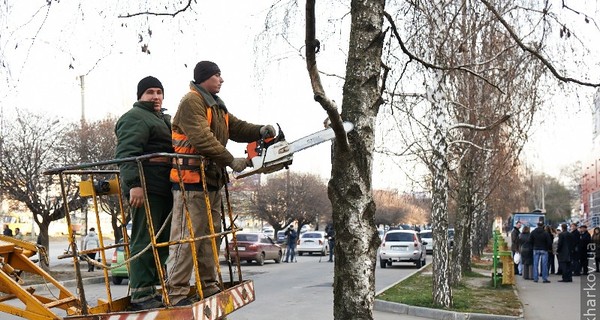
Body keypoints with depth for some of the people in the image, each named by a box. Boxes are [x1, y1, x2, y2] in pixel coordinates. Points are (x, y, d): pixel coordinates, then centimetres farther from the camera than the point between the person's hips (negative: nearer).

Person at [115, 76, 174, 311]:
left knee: (162, 242, 10)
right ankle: (141, 295, -9)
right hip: (145, 189, -10)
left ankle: (150, 289, 18)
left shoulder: (164, 119, 27)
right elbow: (126, 153, -16)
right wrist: (134, 184, -27)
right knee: (144, 241, -10)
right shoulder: (135, 118, -4)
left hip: (164, 189, 10)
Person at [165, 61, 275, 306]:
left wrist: (260, 131, -3)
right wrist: (231, 161, -21)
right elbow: (202, 138, -22)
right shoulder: (192, 102, -11)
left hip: (212, 181, 10)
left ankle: (209, 286, 23)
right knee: (187, 237, -10)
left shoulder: (217, 106, 21)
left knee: (210, 237, 14)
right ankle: (176, 293, -6)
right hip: (191, 180, -10)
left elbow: (236, 128, 16)